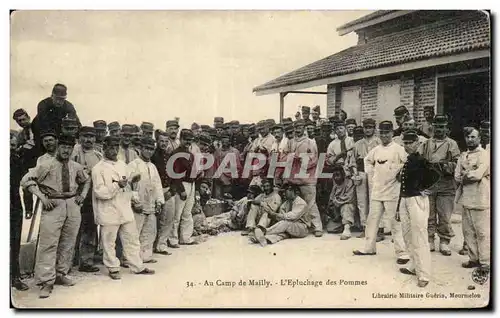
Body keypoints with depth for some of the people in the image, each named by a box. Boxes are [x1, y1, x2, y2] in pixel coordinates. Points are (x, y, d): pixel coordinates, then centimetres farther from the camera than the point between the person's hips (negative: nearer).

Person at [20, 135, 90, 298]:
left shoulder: (77, 167, 9)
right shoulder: (47, 165, -4)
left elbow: (86, 181, 28)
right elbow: (26, 180, -5)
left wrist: (82, 194, 12)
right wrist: (42, 196, -11)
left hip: (73, 205, 5)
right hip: (53, 205, -5)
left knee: (68, 243, 9)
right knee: (48, 244, -8)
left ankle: (61, 274, 23)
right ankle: (46, 282, -2)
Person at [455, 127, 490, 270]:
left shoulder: (485, 155, -5)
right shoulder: (463, 156, 16)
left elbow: (477, 175, -16)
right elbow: (457, 176, 8)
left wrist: (465, 175, -1)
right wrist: (469, 176, -7)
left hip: (480, 199, -6)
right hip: (465, 198, 7)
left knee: (482, 232, -4)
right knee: (468, 231, 10)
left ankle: (485, 262, 2)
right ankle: (474, 258, 21)